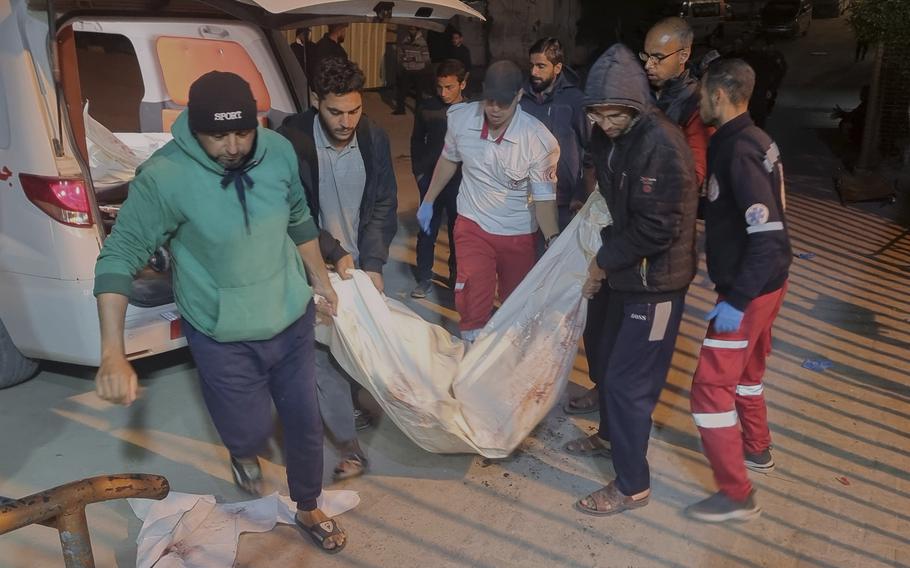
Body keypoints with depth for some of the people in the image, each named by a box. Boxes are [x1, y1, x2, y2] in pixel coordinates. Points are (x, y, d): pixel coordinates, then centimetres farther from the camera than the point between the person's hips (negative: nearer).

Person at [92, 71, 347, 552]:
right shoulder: (163, 177, -22)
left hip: (292, 319, 4)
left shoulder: (279, 152, -10)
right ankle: (244, 453, 49)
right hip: (223, 337, -3)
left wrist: (320, 278, 17)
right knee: (250, 431, 8)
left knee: (305, 422, 14)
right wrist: (113, 355, -27)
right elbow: (119, 256, -19)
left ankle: (307, 509, 41)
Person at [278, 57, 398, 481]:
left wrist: (374, 264, -10)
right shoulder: (293, 140, -18)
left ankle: (364, 406, 41)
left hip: (361, 261, 4)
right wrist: (334, 253, -20)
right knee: (325, 353, -3)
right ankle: (350, 445, 9)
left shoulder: (374, 138, -6)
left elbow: (384, 205, -1)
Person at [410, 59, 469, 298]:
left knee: (457, 230, 13)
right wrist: (418, 171, 4)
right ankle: (424, 278, 20)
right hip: (430, 178, 1)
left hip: (461, 181, -1)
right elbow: (417, 141, 7)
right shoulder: (426, 108, -4)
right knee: (427, 230, 7)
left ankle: (456, 275, 31)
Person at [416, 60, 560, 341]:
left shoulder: (539, 139, -22)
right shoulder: (460, 118, -11)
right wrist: (428, 201, 15)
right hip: (473, 224, 1)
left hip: (519, 233, -1)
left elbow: (545, 197, -17)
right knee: (473, 305, -9)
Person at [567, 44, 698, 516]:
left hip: (654, 282, -9)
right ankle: (611, 436, 47)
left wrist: (604, 262, -15)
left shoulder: (661, 144, -25)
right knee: (605, 356, 23)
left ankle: (632, 485, 15)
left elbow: (657, 227, -26)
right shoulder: (608, 136, 2)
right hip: (620, 272, 9)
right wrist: (602, 262, 3)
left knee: (628, 379, -2)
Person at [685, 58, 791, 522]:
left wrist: (736, 301, -26)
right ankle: (756, 449, 47)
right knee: (745, 367, 26)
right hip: (763, 283, 10)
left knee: (711, 385, -4)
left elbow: (769, 236, -28)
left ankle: (736, 495, 7)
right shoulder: (748, 140, 6)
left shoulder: (739, 152, -24)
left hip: (751, 290, -10)